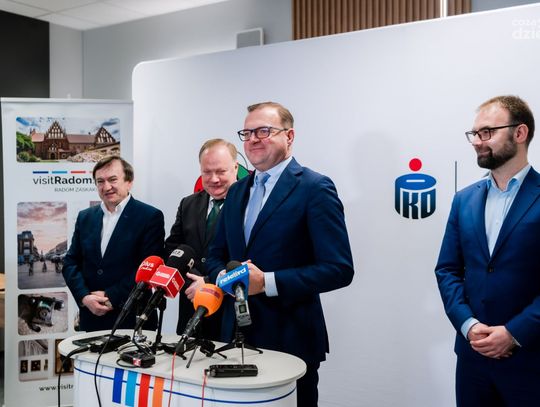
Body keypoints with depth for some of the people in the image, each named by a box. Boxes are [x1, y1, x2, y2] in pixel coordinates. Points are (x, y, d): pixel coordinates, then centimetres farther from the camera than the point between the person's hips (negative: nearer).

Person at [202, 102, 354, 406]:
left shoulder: (315, 188, -10)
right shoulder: (238, 190, 12)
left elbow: (339, 269, -16)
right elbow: (217, 255, 18)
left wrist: (267, 282, -22)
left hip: (290, 340, -6)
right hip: (237, 334, 6)